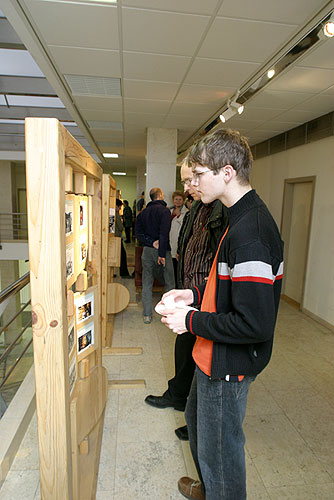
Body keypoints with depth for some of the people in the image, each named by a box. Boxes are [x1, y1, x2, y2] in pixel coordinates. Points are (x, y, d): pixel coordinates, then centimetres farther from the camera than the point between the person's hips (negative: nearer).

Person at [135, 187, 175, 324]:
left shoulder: (142, 213, 11)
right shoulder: (164, 210, -7)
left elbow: (138, 233, 2)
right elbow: (164, 233, -17)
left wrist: (151, 242, -6)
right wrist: (162, 253, -17)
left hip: (147, 250, 5)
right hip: (162, 250, -5)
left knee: (147, 283, 10)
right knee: (169, 283, 7)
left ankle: (147, 315, 12)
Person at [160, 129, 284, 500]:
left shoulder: (250, 233, -29)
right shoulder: (243, 219, 5)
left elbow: (255, 324, -31)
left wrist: (191, 322, -20)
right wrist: (196, 294, 4)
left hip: (228, 365, -10)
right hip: (215, 358, 11)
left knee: (220, 450, 14)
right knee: (196, 420, 30)